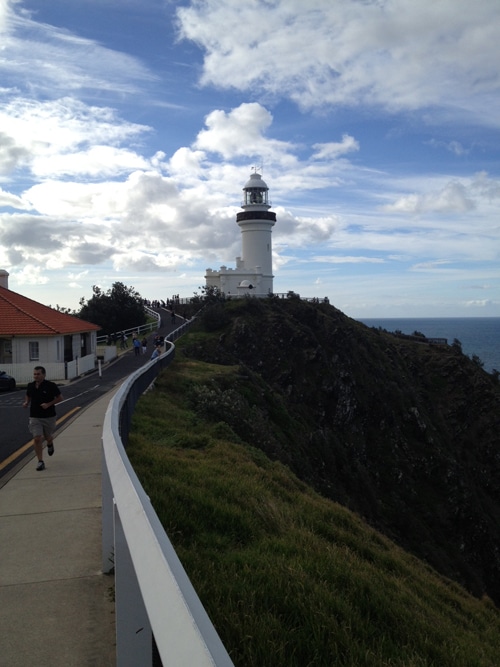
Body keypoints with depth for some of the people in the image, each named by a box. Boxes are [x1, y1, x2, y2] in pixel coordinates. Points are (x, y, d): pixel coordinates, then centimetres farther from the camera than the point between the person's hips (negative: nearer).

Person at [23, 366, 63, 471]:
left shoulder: (51, 386, -11)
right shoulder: (30, 386, 0)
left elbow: (60, 398, -5)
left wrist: (49, 404, -17)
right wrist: (26, 402, -2)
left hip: (49, 417, -2)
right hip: (35, 417, 2)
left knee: (48, 437, 15)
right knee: (37, 439, -8)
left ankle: (50, 444, 52)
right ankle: (40, 462, 1)